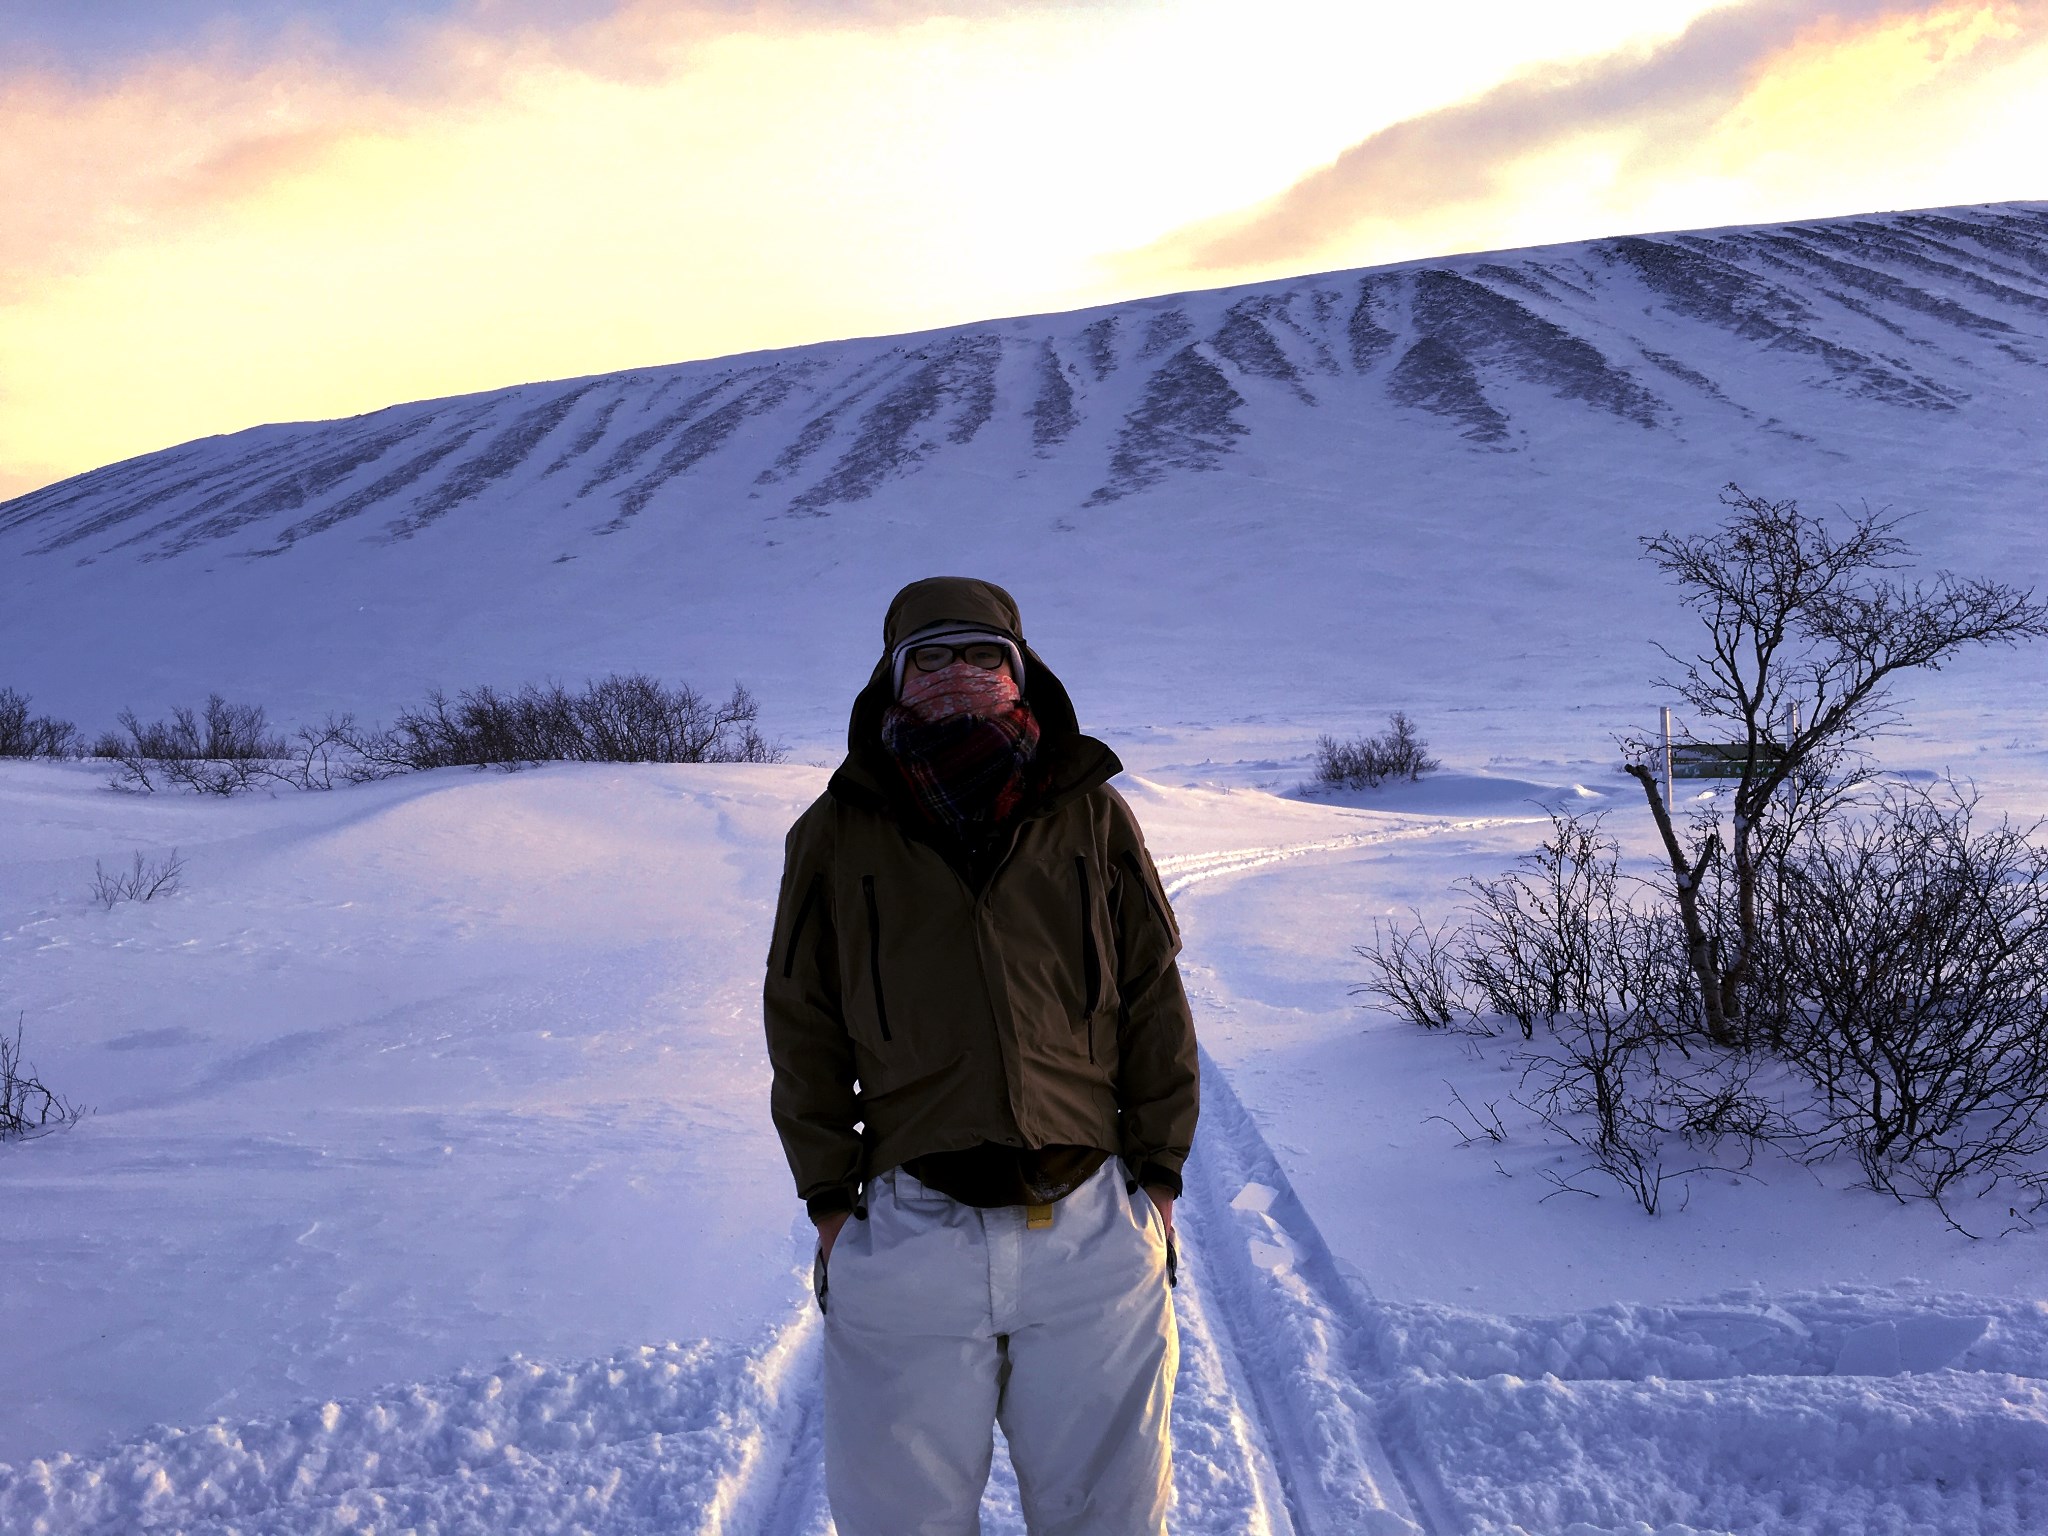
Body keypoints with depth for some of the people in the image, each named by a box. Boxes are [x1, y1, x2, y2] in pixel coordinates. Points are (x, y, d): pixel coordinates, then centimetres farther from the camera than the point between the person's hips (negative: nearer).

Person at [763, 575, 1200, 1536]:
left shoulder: (1093, 818, 3)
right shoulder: (837, 835, 3)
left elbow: (1155, 1006, 7)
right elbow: (803, 1031, 7)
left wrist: (1158, 1172, 5)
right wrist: (830, 1200, 4)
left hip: (1092, 1232, 1)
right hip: (908, 1237, 0)